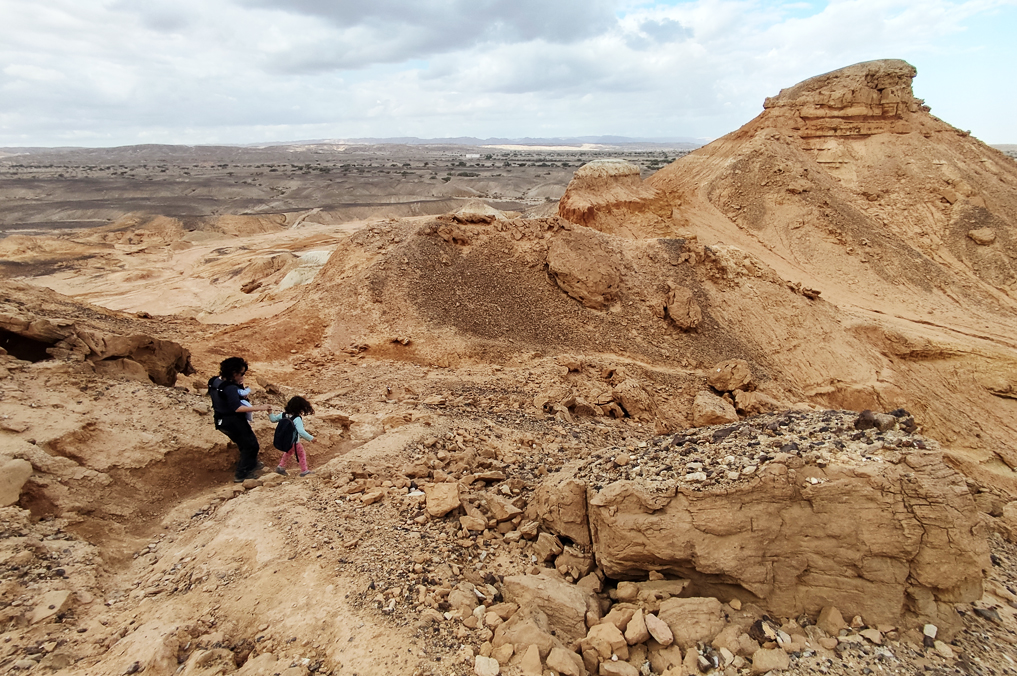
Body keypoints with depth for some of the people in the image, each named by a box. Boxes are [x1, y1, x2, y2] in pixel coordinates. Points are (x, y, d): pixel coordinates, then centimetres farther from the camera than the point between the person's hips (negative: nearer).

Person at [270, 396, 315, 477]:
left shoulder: (284, 414, -7)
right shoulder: (297, 419, -28)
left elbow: (273, 419, 6)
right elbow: (301, 431, -34)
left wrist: (270, 413, 15)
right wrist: (311, 438, -28)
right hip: (294, 442, -7)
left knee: (288, 453, 33)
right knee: (302, 455, 13)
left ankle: (281, 467, 41)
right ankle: (304, 471, 21)